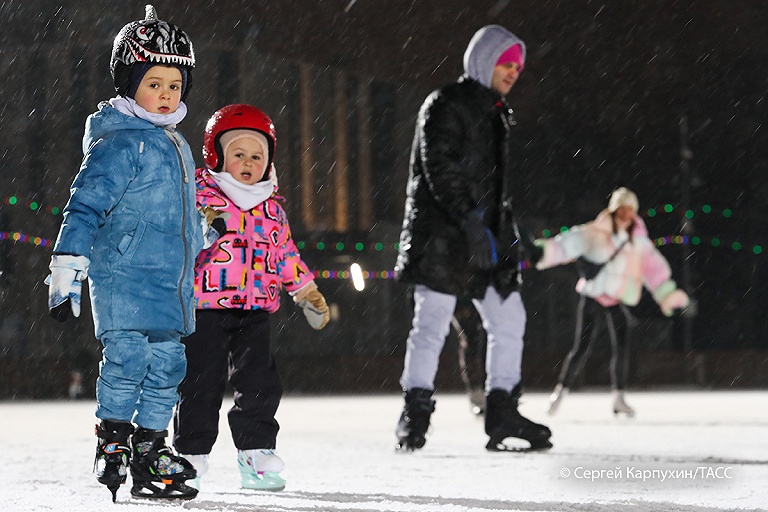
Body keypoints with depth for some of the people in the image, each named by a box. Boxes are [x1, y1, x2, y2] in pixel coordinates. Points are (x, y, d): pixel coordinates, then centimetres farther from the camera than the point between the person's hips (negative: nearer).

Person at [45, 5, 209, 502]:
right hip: (124, 277, -8)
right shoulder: (119, 143, -10)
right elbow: (86, 204, -15)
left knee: (166, 366, 8)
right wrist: (66, 272, -21)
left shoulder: (176, 144, 17)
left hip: (172, 283, 8)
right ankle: (112, 441, 1)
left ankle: (150, 451, 14)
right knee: (126, 358, -12)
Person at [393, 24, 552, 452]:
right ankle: (416, 413, -4)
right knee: (432, 324, -9)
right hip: (442, 236, -8)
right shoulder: (446, 106, -6)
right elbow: (440, 169, -17)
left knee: (509, 318, 4)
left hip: (486, 237, 8)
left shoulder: (499, 115, 20)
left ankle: (502, 413, 9)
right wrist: (470, 222, -24)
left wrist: (507, 235, 19)